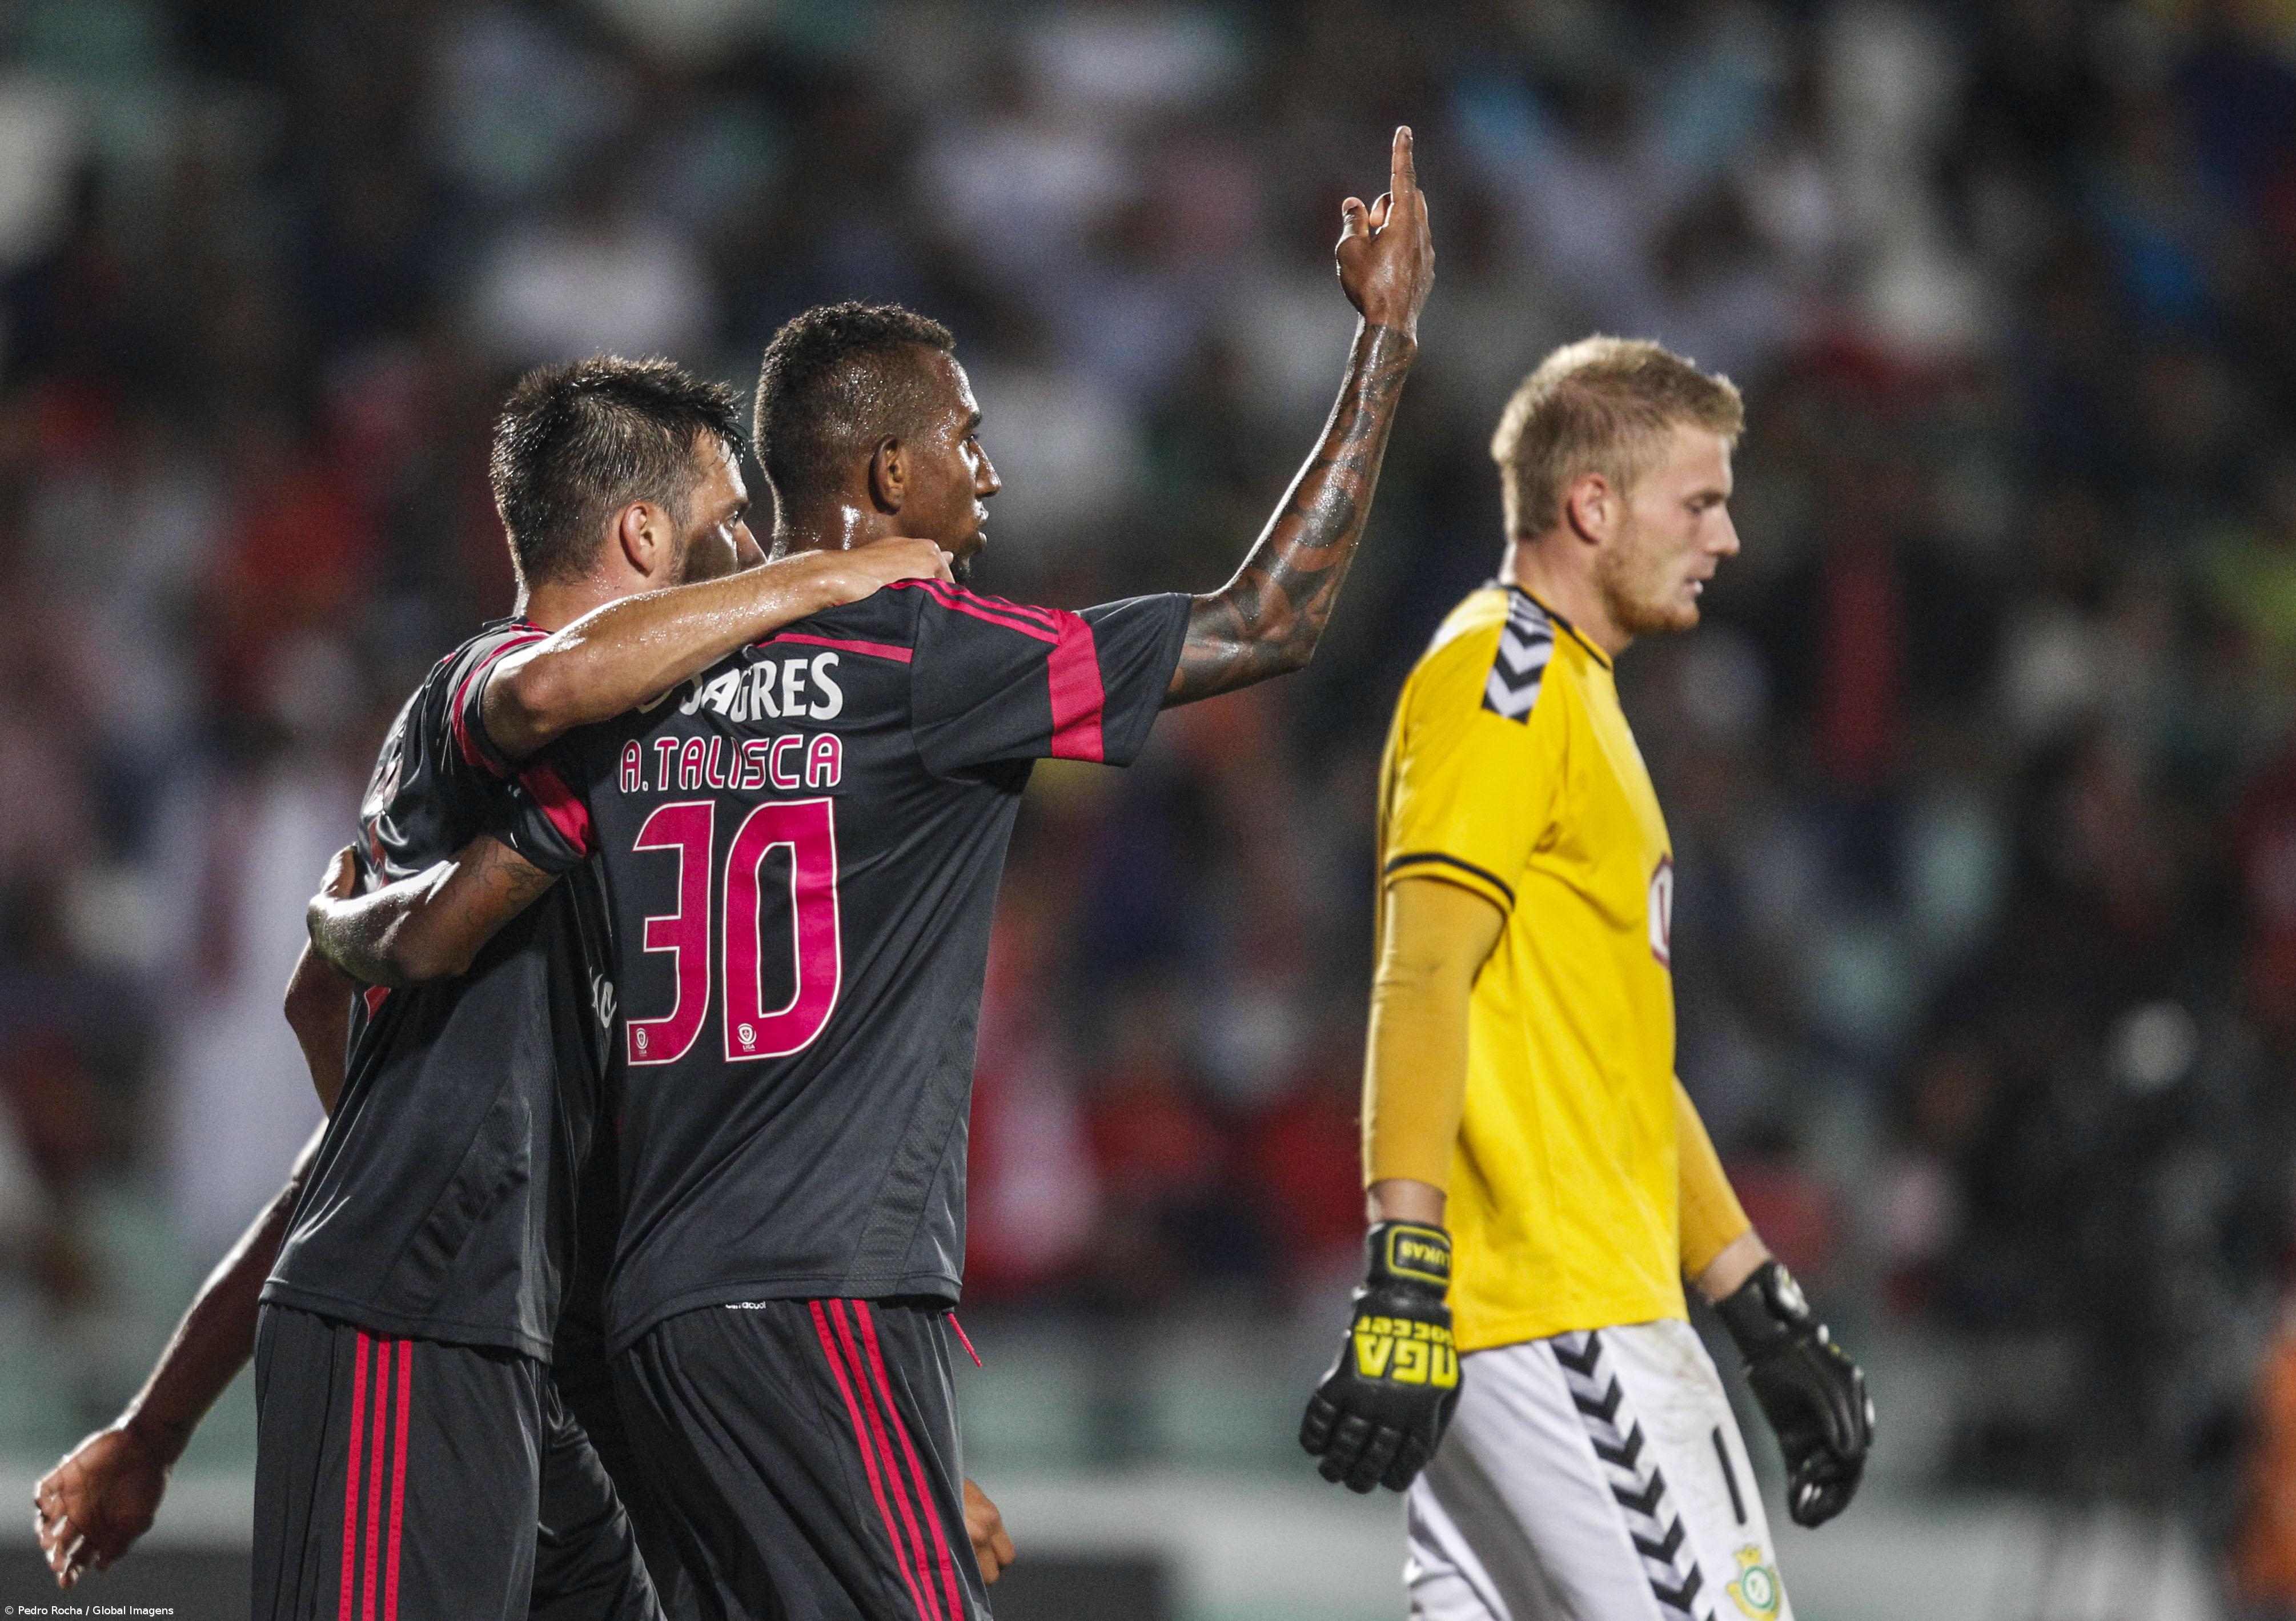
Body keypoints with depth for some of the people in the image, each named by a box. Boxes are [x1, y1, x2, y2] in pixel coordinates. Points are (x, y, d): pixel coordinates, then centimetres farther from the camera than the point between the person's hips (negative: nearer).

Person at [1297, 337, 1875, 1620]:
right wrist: (1403, 1286, -27)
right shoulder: (1500, 676, -7)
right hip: (1560, 1318, -10)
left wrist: (1769, 1317, 26)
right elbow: (1422, 982, -18)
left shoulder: (1573, 695, 24)